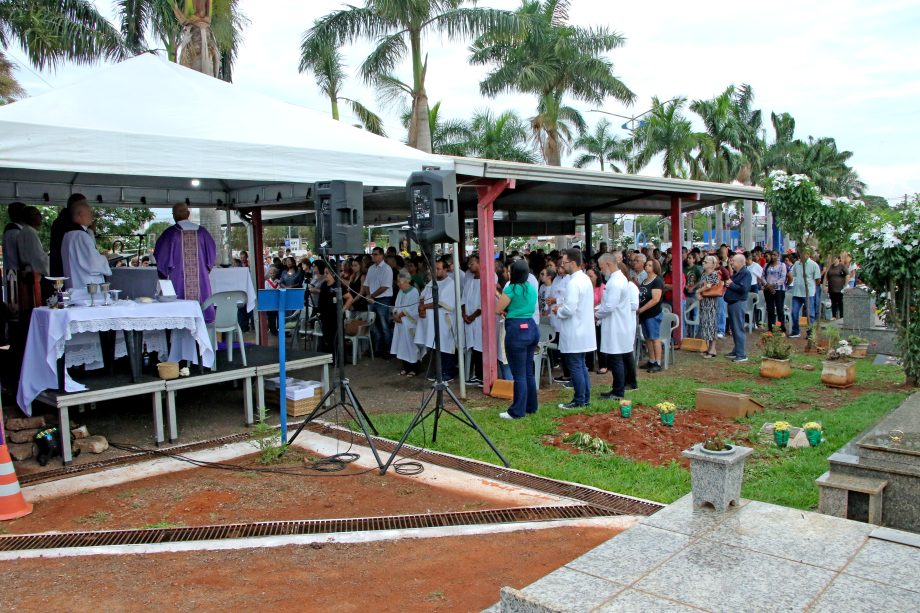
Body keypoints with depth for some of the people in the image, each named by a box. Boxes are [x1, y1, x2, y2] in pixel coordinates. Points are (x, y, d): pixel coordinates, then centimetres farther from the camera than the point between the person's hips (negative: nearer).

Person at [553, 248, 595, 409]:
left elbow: (569, 310, -25)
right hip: (583, 331, 10)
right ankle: (585, 398, 23)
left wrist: (558, 311, -6)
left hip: (574, 333, -10)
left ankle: (579, 401, 7)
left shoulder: (573, 283, -20)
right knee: (581, 366, 16)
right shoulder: (585, 279, 10)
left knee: (575, 367, -1)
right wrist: (563, 306, 11)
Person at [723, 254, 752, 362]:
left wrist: (731, 284, -14)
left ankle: (742, 355, -6)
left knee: (738, 329, -8)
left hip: (739, 303, -10)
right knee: (734, 329, 16)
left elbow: (743, 288, -24)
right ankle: (736, 350, 25)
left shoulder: (746, 273, -13)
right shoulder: (735, 272, 16)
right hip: (731, 303, 10)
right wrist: (727, 284, 3)